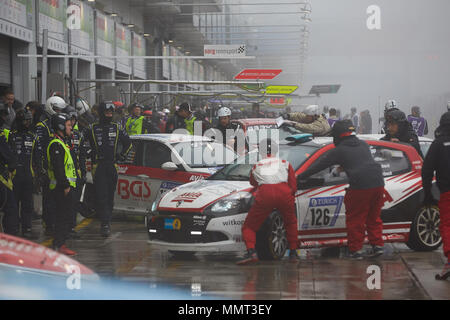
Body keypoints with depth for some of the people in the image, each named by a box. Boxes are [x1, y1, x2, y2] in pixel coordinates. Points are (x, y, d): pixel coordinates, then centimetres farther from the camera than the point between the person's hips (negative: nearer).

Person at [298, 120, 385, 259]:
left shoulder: (339, 150, 3)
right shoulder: (363, 145, 21)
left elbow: (319, 165, 8)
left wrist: (300, 177, 17)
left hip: (360, 187, -6)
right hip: (378, 184, 6)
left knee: (355, 220, 6)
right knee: (374, 217, 19)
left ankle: (356, 250, 6)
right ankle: (377, 245, 16)